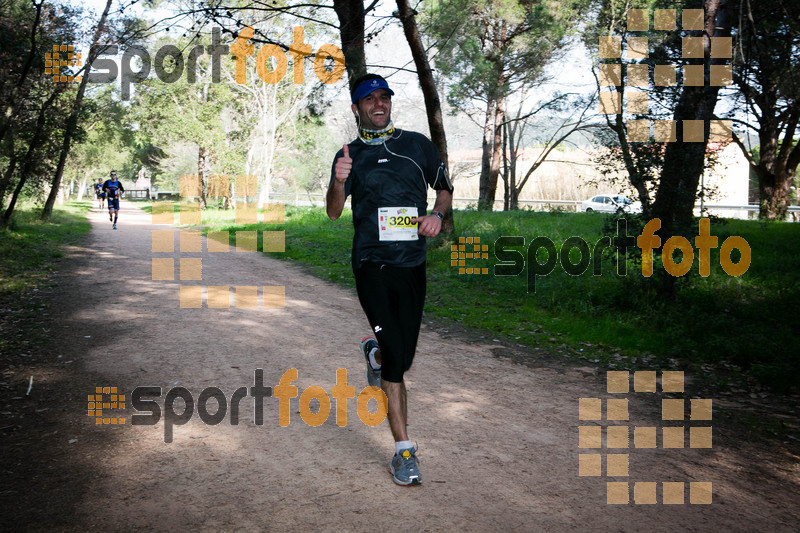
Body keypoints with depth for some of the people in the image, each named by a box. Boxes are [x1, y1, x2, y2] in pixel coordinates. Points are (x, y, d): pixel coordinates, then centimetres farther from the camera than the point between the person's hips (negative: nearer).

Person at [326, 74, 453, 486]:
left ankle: (375, 351, 44)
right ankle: (404, 451, -4)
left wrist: (438, 213, -4)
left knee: (403, 356, 7)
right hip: (372, 264, -2)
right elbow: (333, 212, 0)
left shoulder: (417, 144, 12)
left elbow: (445, 188, 18)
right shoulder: (349, 155, 9)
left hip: (412, 265, 2)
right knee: (396, 357, -13)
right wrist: (339, 182, -21)